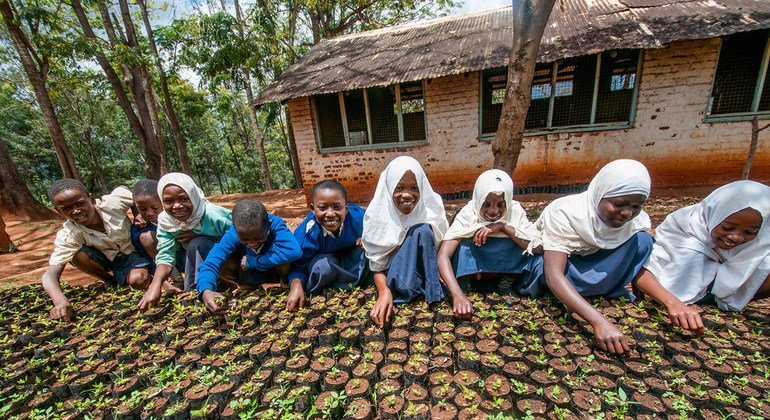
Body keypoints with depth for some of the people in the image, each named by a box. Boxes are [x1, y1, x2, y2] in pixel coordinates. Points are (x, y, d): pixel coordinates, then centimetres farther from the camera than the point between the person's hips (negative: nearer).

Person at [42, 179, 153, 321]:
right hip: (109, 261, 3)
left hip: (134, 251, -3)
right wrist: (61, 301, -49)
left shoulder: (112, 202, -26)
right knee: (79, 255, -28)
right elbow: (50, 274, -30)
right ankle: (109, 280, -1)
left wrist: (137, 214, -20)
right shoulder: (68, 235, -23)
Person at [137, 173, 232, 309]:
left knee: (197, 244, -30)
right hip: (197, 256, 4)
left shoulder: (213, 215, -31)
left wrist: (198, 235, -30)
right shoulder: (165, 220, -16)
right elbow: (165, 255, -22)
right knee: (190, 290, -17)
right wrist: (156, 284, -40)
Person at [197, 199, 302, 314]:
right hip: (252, 273, 4)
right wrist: (206, 291, -55)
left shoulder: (275, 225, -35)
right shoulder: (232, 235, -27)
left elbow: (294, 251, -53)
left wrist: (251, 262, -41)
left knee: (283, 256, -34)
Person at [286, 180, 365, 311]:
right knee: (323, 267, -37)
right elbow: (298, 267, -21)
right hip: (323, 258, -2)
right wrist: (296, 285, -42)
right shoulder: (305, 234, -34)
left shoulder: (357, 216, -30)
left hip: (350, 255, 3)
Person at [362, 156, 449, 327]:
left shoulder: (431, 207, -16)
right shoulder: (378, 215, -20)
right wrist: (384, 291, -32)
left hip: (423, 266, 2)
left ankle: (430, 289, -19)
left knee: (424, 231, -28)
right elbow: (376, 263, -15)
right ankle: (408, 291, -19)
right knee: (421, 232, -28)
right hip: (394, 272, -2)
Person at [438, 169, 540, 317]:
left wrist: (503, 226, -37)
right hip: (473, 268, -2)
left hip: (507, 267, 3)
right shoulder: (467, 215, -26)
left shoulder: (515, 211, -18)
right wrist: (458, 295, -49)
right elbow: (443, 256, -36)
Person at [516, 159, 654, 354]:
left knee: (642, 241, -19)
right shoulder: (566, 213, -33)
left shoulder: (636, 219, -16)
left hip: (587, 266, 5)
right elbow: (553, 274, -42)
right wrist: (599, 321, -50)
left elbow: (639, 266, -7)